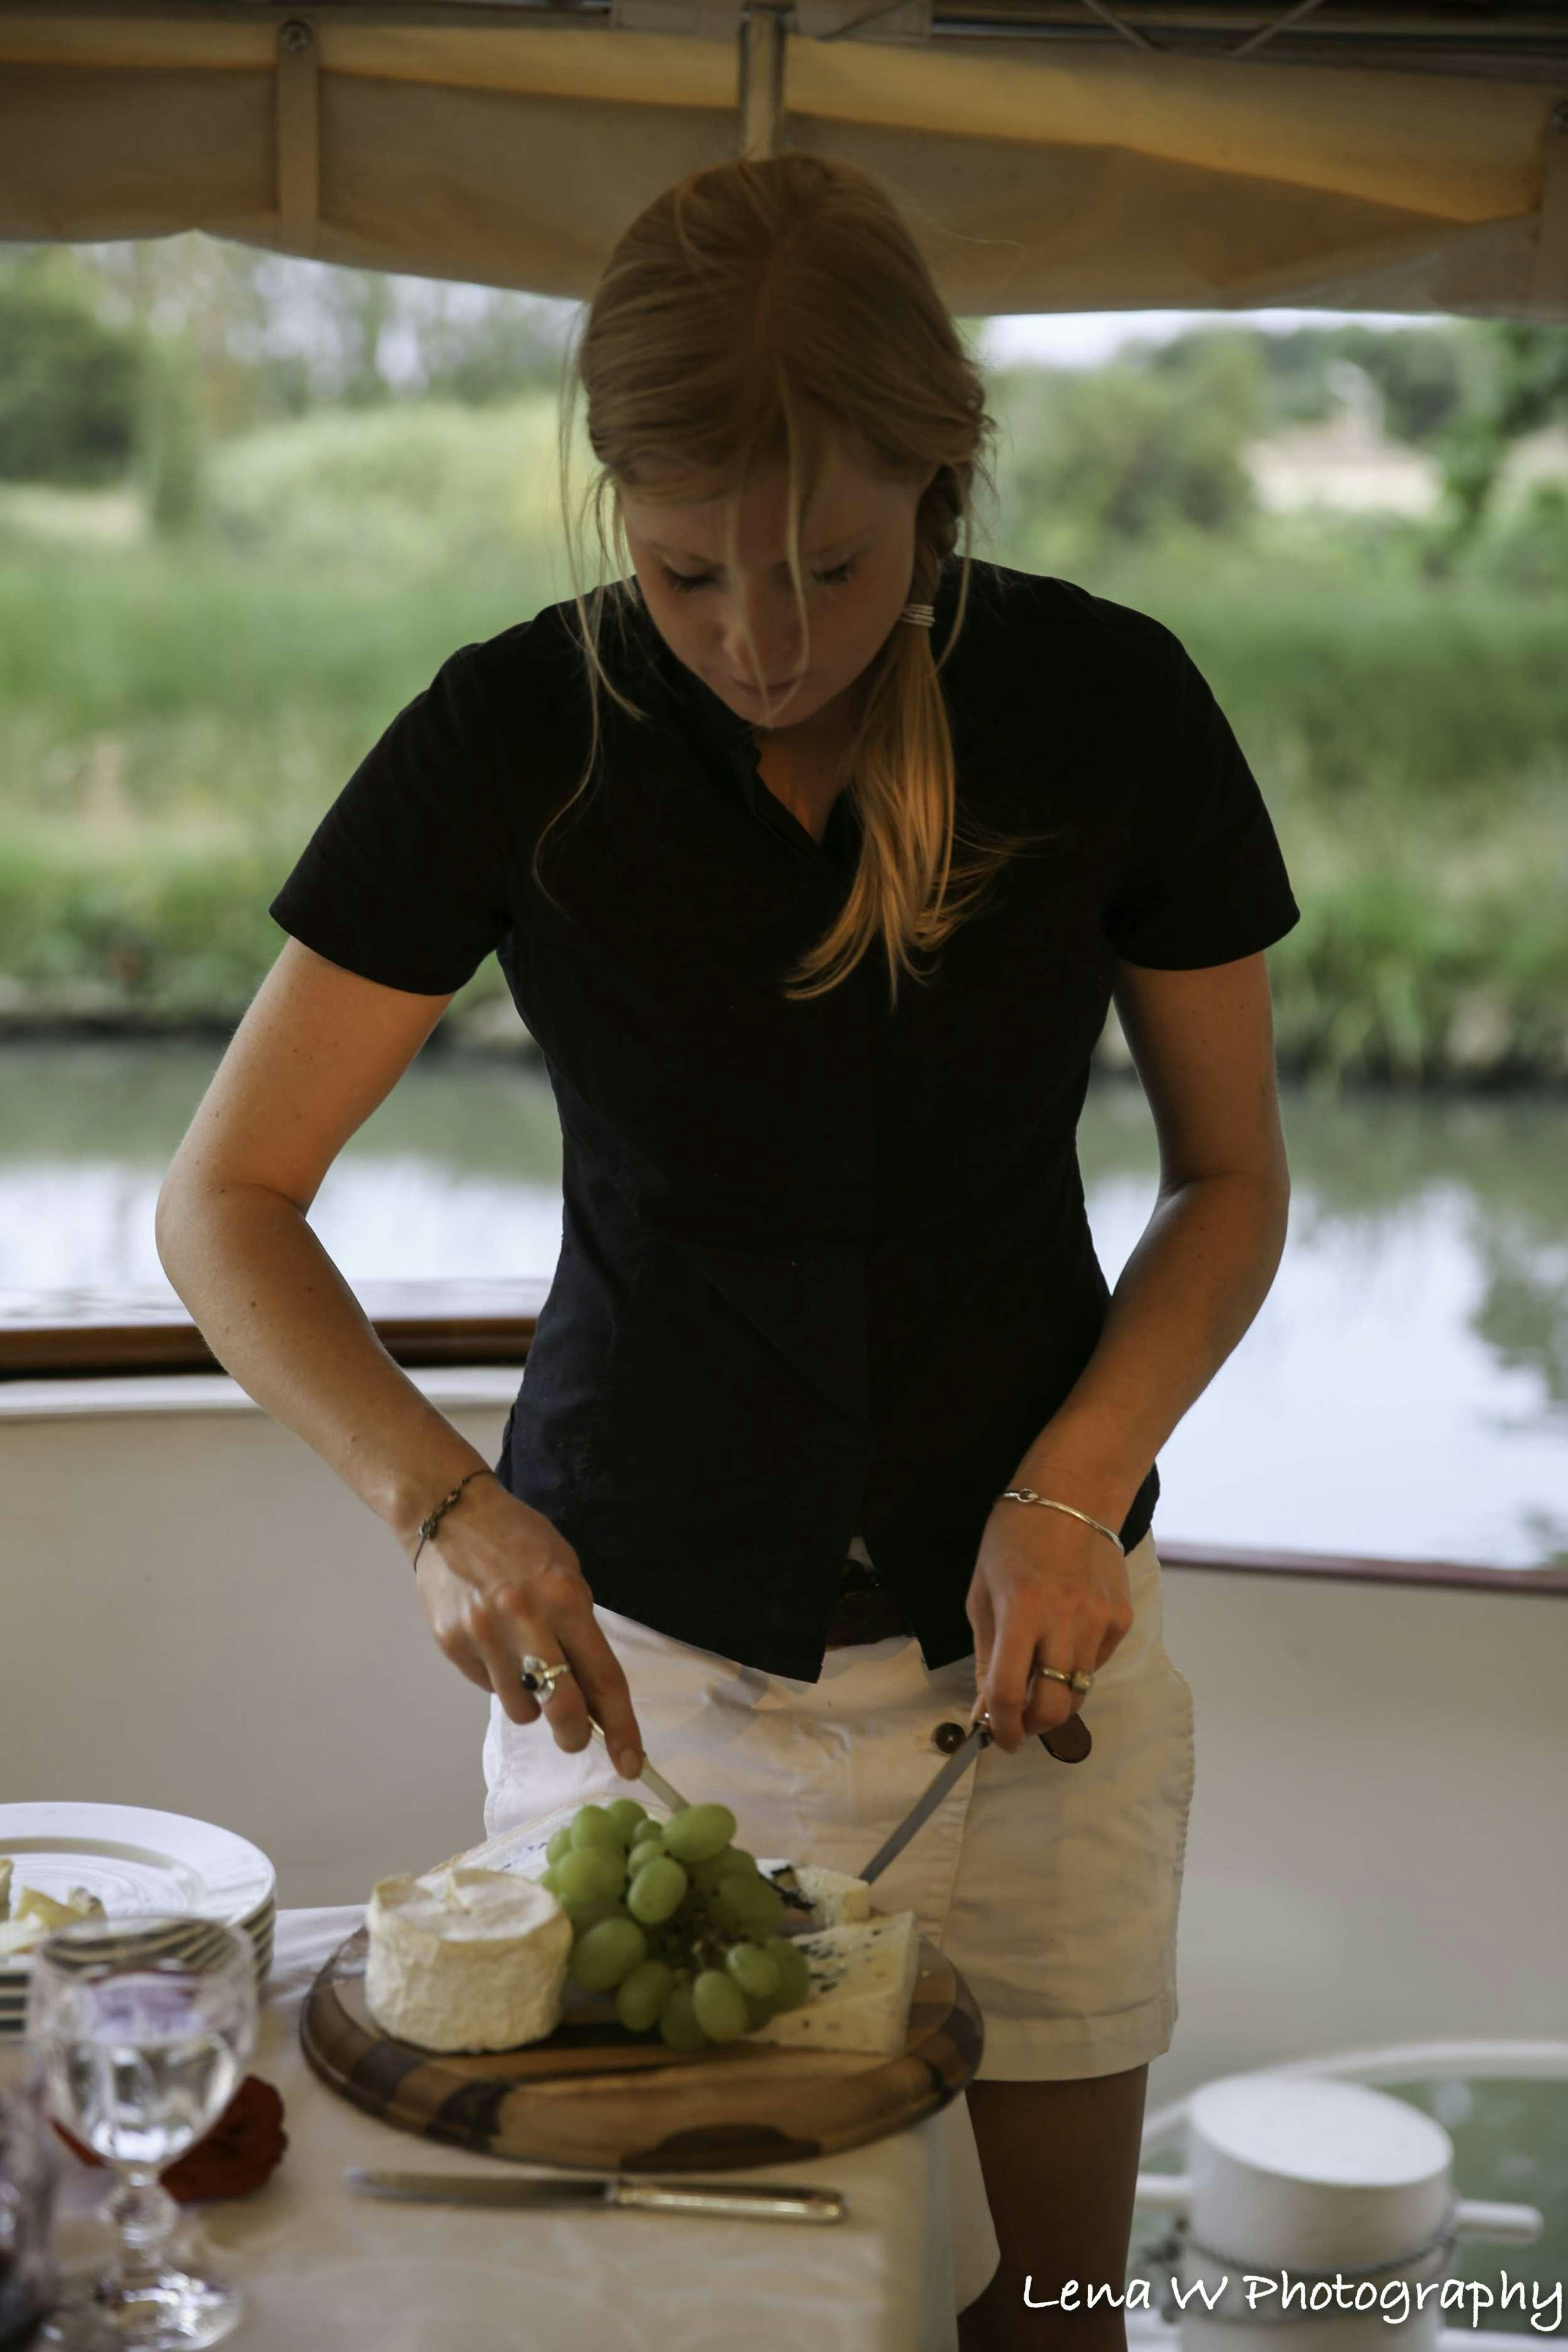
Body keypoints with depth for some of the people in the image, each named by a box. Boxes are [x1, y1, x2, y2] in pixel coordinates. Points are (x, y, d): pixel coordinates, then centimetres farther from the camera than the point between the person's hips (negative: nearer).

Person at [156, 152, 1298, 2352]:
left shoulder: (1110, 706, -10)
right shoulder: (515, 739, -13)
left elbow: (1234, 1177, 1)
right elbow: (223, 1205, -10)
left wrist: (1074, 1489, -15)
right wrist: (442, 1502, -27)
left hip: (1024, 1628, 1)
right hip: (637, 1640, -1)